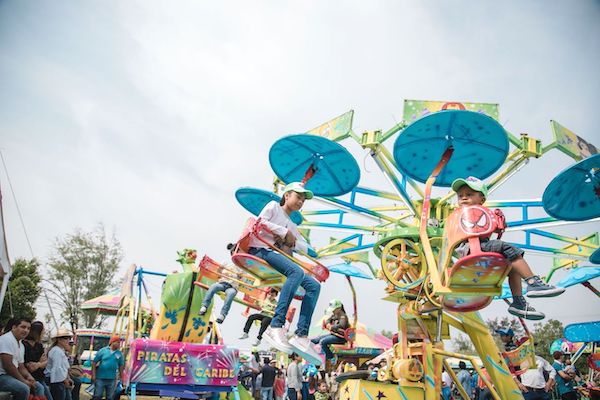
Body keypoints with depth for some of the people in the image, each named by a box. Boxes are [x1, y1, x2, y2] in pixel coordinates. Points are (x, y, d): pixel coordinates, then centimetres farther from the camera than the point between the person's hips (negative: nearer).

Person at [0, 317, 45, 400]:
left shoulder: (21, 345, 15)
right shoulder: (7, 339, -15)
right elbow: (7, 365, -22)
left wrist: (29, 377, -4)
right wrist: (23, 380, -17)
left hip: (12, 375, 10)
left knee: (38, 387, 4)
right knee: (24, 389, -30)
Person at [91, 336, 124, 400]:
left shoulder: (119, 353, 4)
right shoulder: (102, 351, -3)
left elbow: (121, 366, 11)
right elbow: (94, 362, -2)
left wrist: (121, 377, 8)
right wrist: (93, 375, -7)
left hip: (112, 379, 3)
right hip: (100, 378, -3)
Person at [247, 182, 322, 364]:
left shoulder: (293, 227, 32)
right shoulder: (274, 206, 16)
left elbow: (310, 251, 22)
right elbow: (260, 222, -4)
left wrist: (293, 241, 4)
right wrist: (284, 233, -1)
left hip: (277, 259, 7)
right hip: (259, 251, -7)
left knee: (314, 285, -13)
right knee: (297, 272, -35)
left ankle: (301, 335, -25)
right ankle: (275, 327, -40)